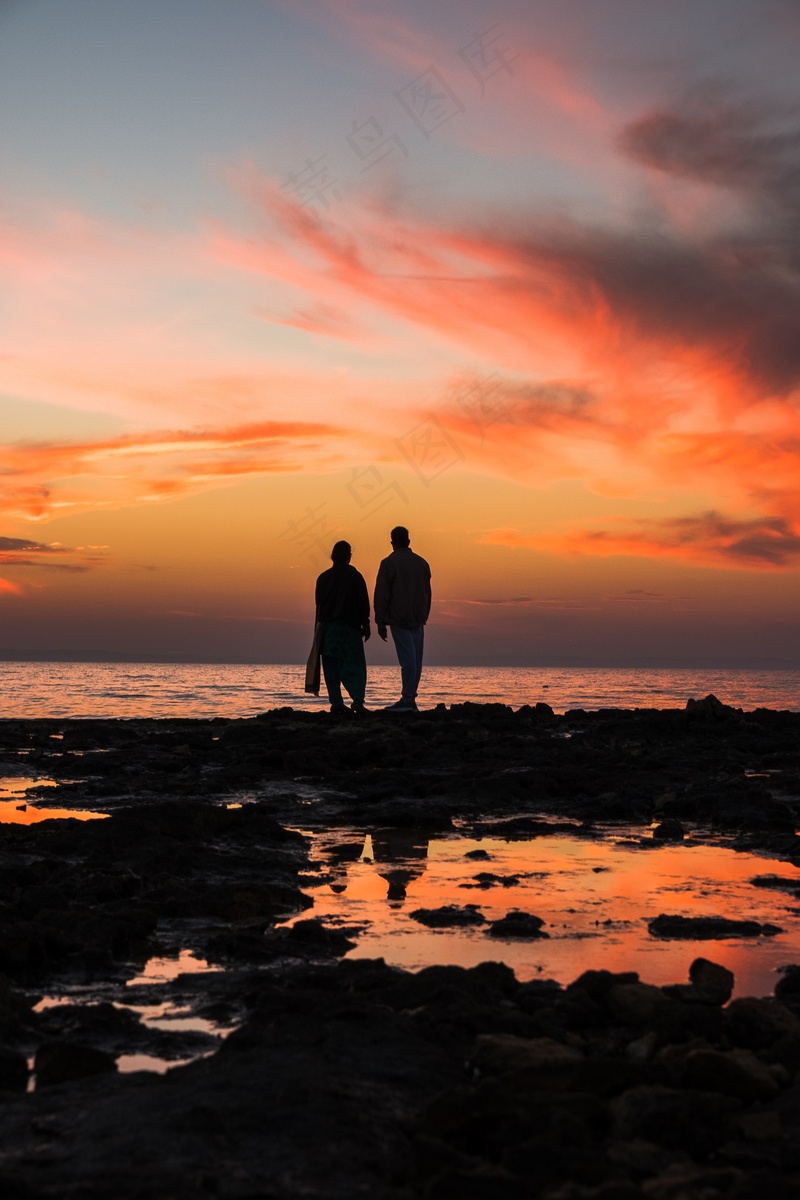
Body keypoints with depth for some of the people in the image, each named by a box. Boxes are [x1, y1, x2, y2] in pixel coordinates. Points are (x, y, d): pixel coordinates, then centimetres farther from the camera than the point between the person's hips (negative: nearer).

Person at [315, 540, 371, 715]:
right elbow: (363, 604, -4)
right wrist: (365, 627, 4)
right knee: (355, 666, -3)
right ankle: (358, 702, -18)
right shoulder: (354, 576, -4)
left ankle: (336, 703, 1)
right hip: (349, 628, -3)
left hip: (327, 628, 4)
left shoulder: (323, 578, 8)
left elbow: (318, 604, 13)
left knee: (331, 668, 7)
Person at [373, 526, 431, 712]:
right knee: (416, 660, 6)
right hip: (418, 620, 5)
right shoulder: (422, 563, 13)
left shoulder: (389, 563, -5)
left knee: (407, 659, -9)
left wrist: (380, 622, -4)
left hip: (399, 619, -5)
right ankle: (411, 700, 8)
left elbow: (381, 594, -8)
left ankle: (407, 700, -10)